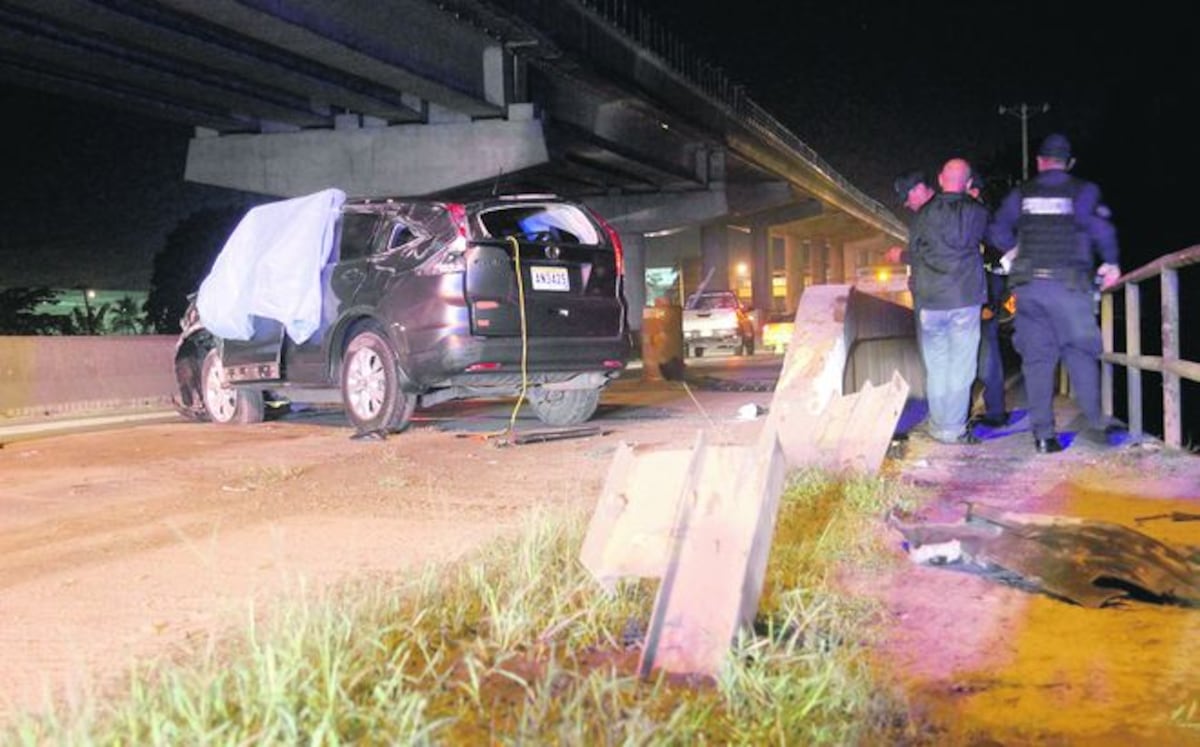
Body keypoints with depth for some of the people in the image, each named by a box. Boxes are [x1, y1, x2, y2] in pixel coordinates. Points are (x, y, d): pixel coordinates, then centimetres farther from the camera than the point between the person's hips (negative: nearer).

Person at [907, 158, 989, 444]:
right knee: (960, 367, 3)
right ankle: (954, 429, 5)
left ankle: (937, 426, 17)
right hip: (965, 298, -2)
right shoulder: (976, 211, 0)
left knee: (935, 366, 10)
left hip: (928, 300, 2)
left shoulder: (924, 213, 4)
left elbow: (913, 253, 7)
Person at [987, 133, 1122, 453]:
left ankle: (1043, 434, 3)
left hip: (1028, 285, 2)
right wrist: (1110, 262, 2)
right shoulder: (1083, 191, 2)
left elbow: (997, 233, 8)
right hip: (1069, 285, -2)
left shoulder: (1020, 194, 9)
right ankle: (1096, 424, 3)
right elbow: (1099, 226, -13)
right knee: (1080, 352, 7)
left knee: (1036, 358, 4)